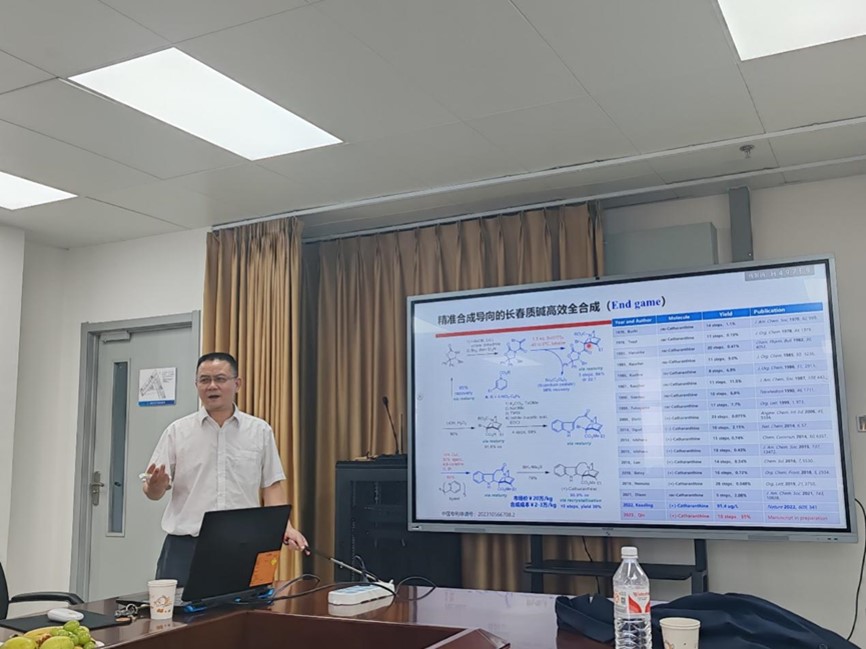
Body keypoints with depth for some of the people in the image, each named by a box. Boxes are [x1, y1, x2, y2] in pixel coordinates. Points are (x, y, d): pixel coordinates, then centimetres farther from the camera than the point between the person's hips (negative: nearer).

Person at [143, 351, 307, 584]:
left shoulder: (260, 431, 6)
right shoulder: (177, 431, 4)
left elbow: (272, 485, 7)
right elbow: (153, 492, 3)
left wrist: (285, 527, -6)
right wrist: (155, 485, -19)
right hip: (186, 546, 0)